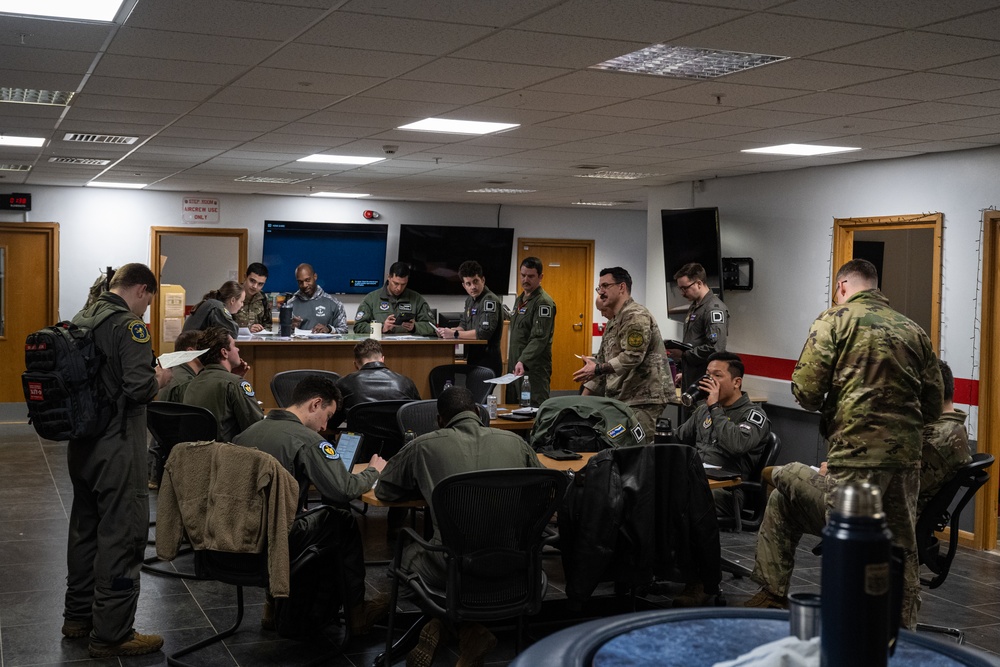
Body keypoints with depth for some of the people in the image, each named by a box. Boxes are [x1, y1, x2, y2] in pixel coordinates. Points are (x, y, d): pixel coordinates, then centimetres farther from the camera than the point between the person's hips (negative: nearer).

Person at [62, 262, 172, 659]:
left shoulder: (79, 321, 9)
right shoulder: (129, 325, -16)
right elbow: (139, 387, -25)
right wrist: (159, 380, -4)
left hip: (81, 445, 9)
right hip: (117, 449, -9)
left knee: (84, 528, 20)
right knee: (121, 536, -1)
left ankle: (78, 616, 33)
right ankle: (112, 634, 5)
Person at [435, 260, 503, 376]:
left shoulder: (490, 301, -15)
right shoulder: (470, 300, 14)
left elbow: (484, 333, -24)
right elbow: (464, 325, 21)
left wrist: (454, 334, -19)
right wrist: (448, 331, 0)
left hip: (487, 364, -8)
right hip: (472, 362, 8)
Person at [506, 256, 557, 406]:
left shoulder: (543, 302, -11)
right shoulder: (519, 299, 18)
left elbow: (539, 338, -21)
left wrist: (523, 362, -30)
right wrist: (512, 360, 19)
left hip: (534, 369, -9)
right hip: (515, 366, 9)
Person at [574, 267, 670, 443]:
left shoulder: (636, 316, -10)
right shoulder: (612, 323, 21)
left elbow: (633, 357, -21)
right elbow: (601, 362, 23)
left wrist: (598, 369, -21)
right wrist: (582, 401, 17)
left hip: (641, 401, -9)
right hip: (619, 402, 9)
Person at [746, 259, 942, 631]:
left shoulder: (835, 320, -1)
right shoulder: (913, 330, 14)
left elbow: (805, 390, -9)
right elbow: (934, 406, 13)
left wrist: (821, 405, 12)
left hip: (856, 452, -5)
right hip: (906, 456, 5)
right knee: (901, 553, 15)